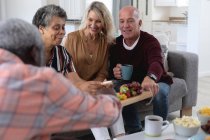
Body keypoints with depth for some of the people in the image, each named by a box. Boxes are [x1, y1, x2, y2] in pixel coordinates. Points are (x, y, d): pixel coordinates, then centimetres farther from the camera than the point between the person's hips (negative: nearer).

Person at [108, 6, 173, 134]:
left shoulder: (150, 41, -22)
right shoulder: (116, 44, -5)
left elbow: (156, 63, -43)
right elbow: (111, 68, 1)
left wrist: (150, 78, -68)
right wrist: (114, 72, -26)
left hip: (156, 82, -3)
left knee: (159, 93, -35)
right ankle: (135, 130, -9)